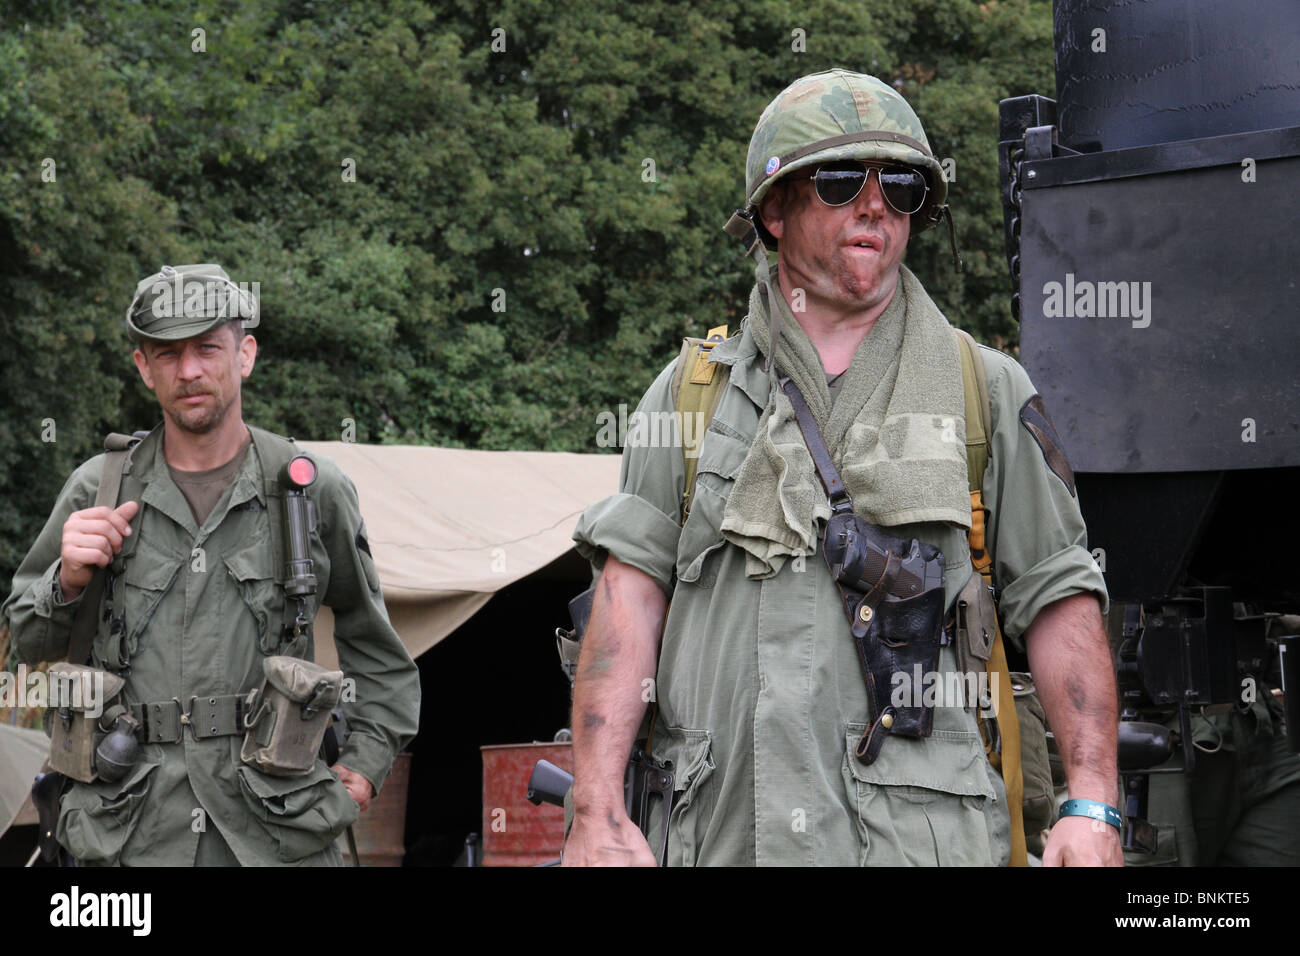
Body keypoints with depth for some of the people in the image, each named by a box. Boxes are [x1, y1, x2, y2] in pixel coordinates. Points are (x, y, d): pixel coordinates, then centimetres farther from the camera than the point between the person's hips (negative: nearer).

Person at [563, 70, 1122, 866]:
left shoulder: (988, 392, 11)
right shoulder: (689, 392, 12)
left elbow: (1060, 600, 8)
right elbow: (631, 597, 3)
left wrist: (1094, 804, -2)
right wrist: (599, 814, -7)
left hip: (917, 835, -1)